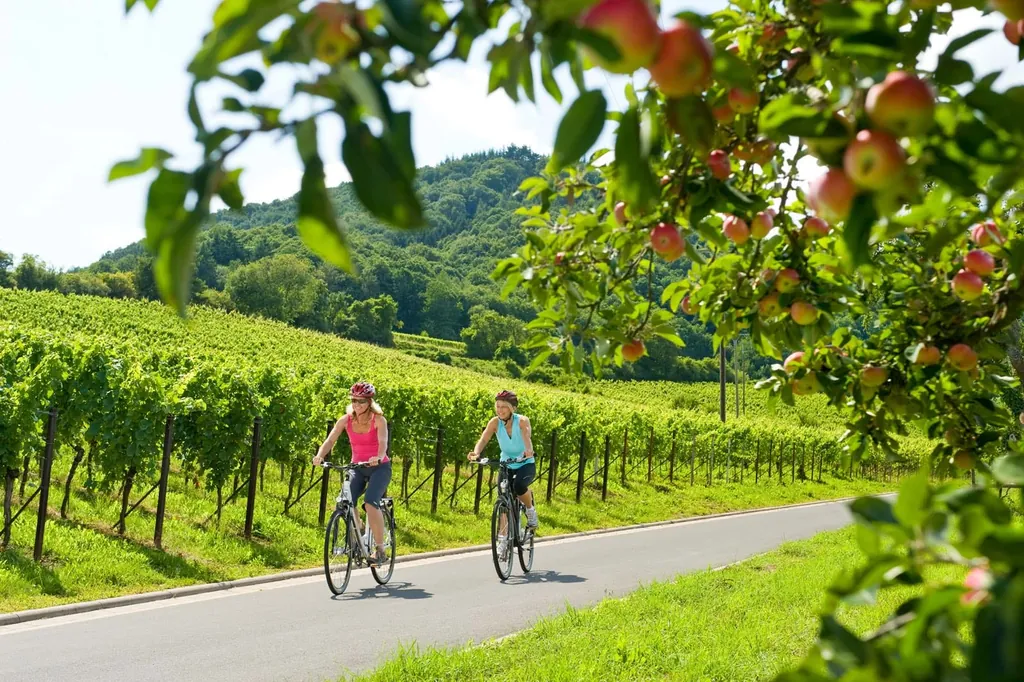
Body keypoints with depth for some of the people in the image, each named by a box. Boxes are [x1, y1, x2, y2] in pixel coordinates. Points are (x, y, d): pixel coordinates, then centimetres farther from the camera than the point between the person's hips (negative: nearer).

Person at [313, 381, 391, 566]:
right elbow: (330, 440, -14)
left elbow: (382, 442, -30)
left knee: (370, 504, -26)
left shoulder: (378, 420, -15)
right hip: (357, 467, 4)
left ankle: (380, 550, -17)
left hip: (379, 467, -4)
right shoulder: (346, 420, -5)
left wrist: (378, 457, -52)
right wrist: (320, 456, -34)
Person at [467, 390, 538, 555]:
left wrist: (529, 451, -62)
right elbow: (483, 439, -27)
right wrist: (476, 453, -49)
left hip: (526, 464, -3)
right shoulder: (495, 422, -14)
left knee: (519, 485, -34)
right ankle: (503, 540, -2)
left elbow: (526, 437, -40)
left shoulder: (522, 421, -21)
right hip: (506, 465, 3)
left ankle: (531, 510, -4)